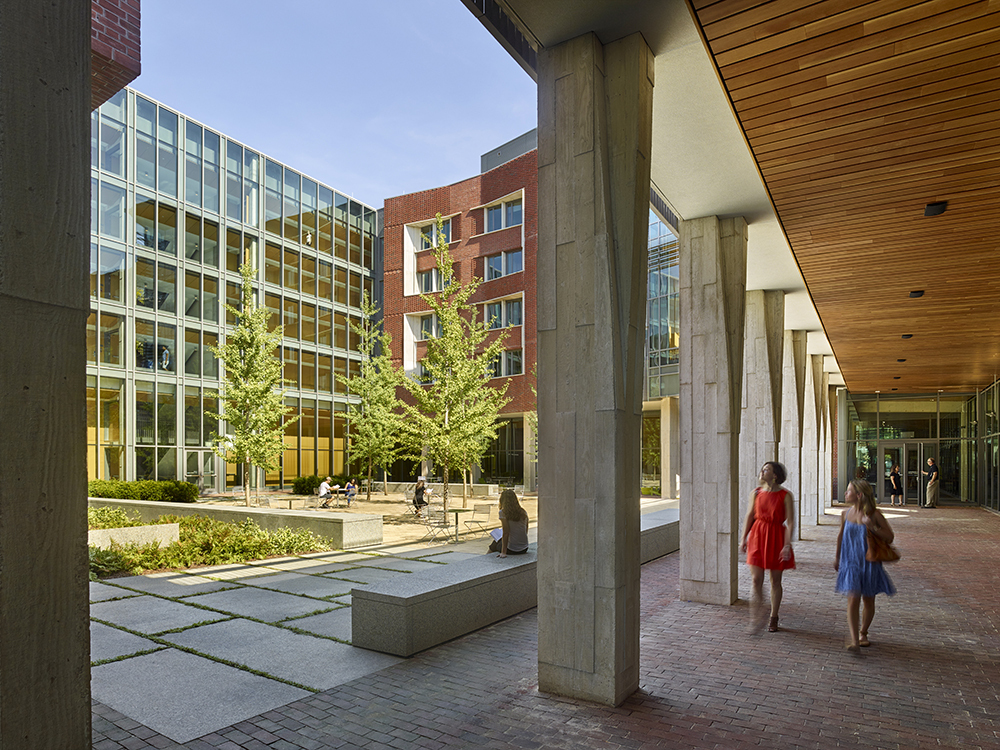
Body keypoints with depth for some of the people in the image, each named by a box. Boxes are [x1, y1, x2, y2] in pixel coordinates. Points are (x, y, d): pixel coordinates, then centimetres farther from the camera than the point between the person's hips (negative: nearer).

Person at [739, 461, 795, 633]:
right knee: (756, 579, -4)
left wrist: (787, 544, -14)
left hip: (776, 537, -2)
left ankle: (773, 619, 25)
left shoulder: (785, 496, -6)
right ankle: (757, 618, 8)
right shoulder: (756, 493, 4)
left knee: (775, 581, 9)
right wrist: (743, 538, 5)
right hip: (757, 536, 2)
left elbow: (790, 522, -8)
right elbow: (749, 517, 9)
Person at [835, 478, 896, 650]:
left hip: (870, 563, -1)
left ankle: (863, 633, 35)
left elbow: (890, 537, -7)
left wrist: (872, 527, -23)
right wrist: (837, 557, 24)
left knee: (868, 601, 13)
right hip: (851, 563, 1)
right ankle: (854, 640, -12)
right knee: (853, 600, -11)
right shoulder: (846, 515, 0)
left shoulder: (874, 514, -9)